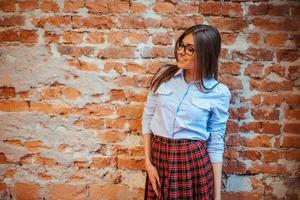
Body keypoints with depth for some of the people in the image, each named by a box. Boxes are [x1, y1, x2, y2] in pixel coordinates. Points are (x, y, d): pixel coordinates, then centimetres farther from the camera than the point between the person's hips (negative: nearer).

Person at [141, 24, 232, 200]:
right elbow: (148, 117, 4)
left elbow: (215, 143, -3)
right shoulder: (164, 75, -1)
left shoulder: (219, 93, -7)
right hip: (159, 156, 3)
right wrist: (148, 162, -2)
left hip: (194, 160, -2)